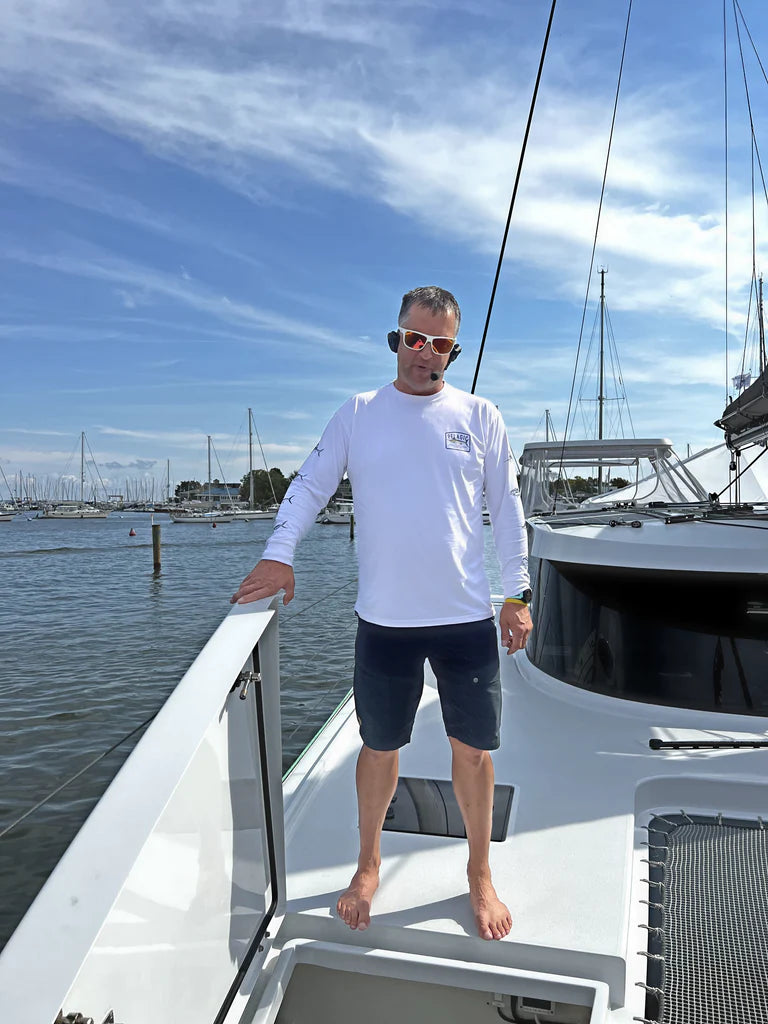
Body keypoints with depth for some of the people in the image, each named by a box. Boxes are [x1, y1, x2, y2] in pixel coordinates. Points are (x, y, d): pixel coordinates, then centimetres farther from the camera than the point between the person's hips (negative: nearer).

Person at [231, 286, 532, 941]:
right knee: (380, 747, 13)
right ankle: (369, 865, 38)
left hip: (467, 617, 1)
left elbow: (507, 510, 7)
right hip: (384, 620, 0)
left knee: (473, 749, 11)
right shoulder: (358, 414, 4)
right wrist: (279, 553, -9)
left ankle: (480, 875, 35)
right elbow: (310, 486, 6)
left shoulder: (479, 416, 4)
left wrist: (518, 595, 5)